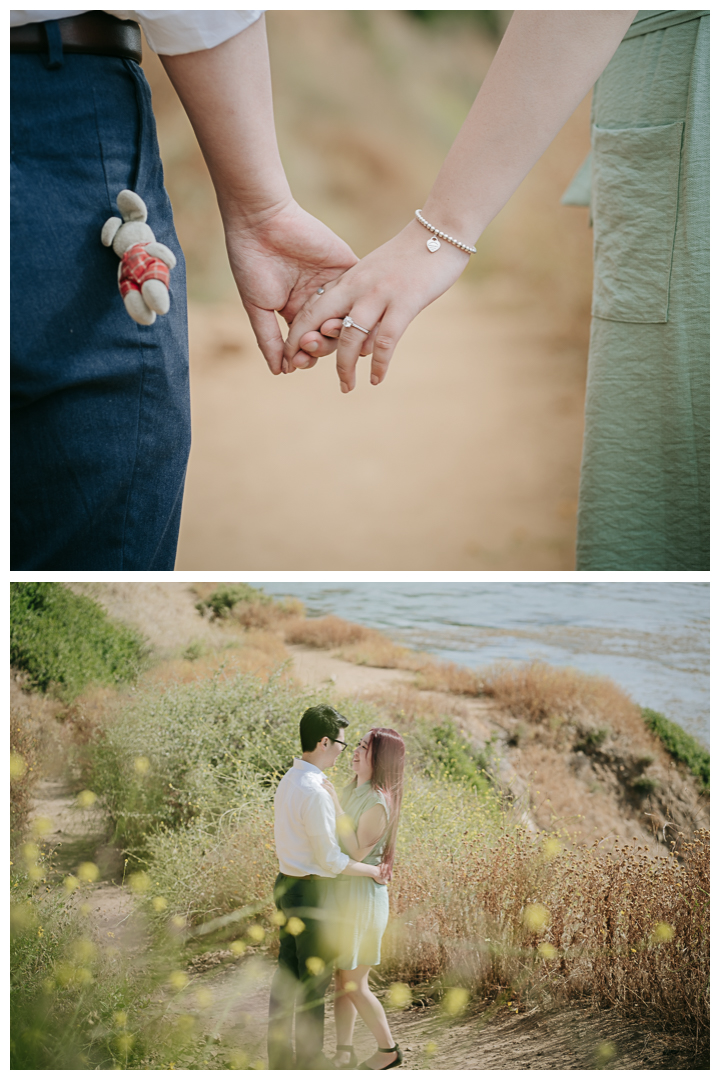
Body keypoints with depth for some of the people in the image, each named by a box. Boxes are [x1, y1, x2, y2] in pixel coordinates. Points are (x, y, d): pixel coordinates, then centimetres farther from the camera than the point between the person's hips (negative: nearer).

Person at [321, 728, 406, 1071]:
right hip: (342, 893, 9)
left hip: (361, 897, -8)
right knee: (342, 978, 13)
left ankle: (388, 1049, 18)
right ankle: (344, 1052, 23)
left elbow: (357, 852, -23)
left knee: (353, 985, 2)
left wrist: (335, 804, -25)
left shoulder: (378, 803, -21)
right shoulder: (351, 791, 7)